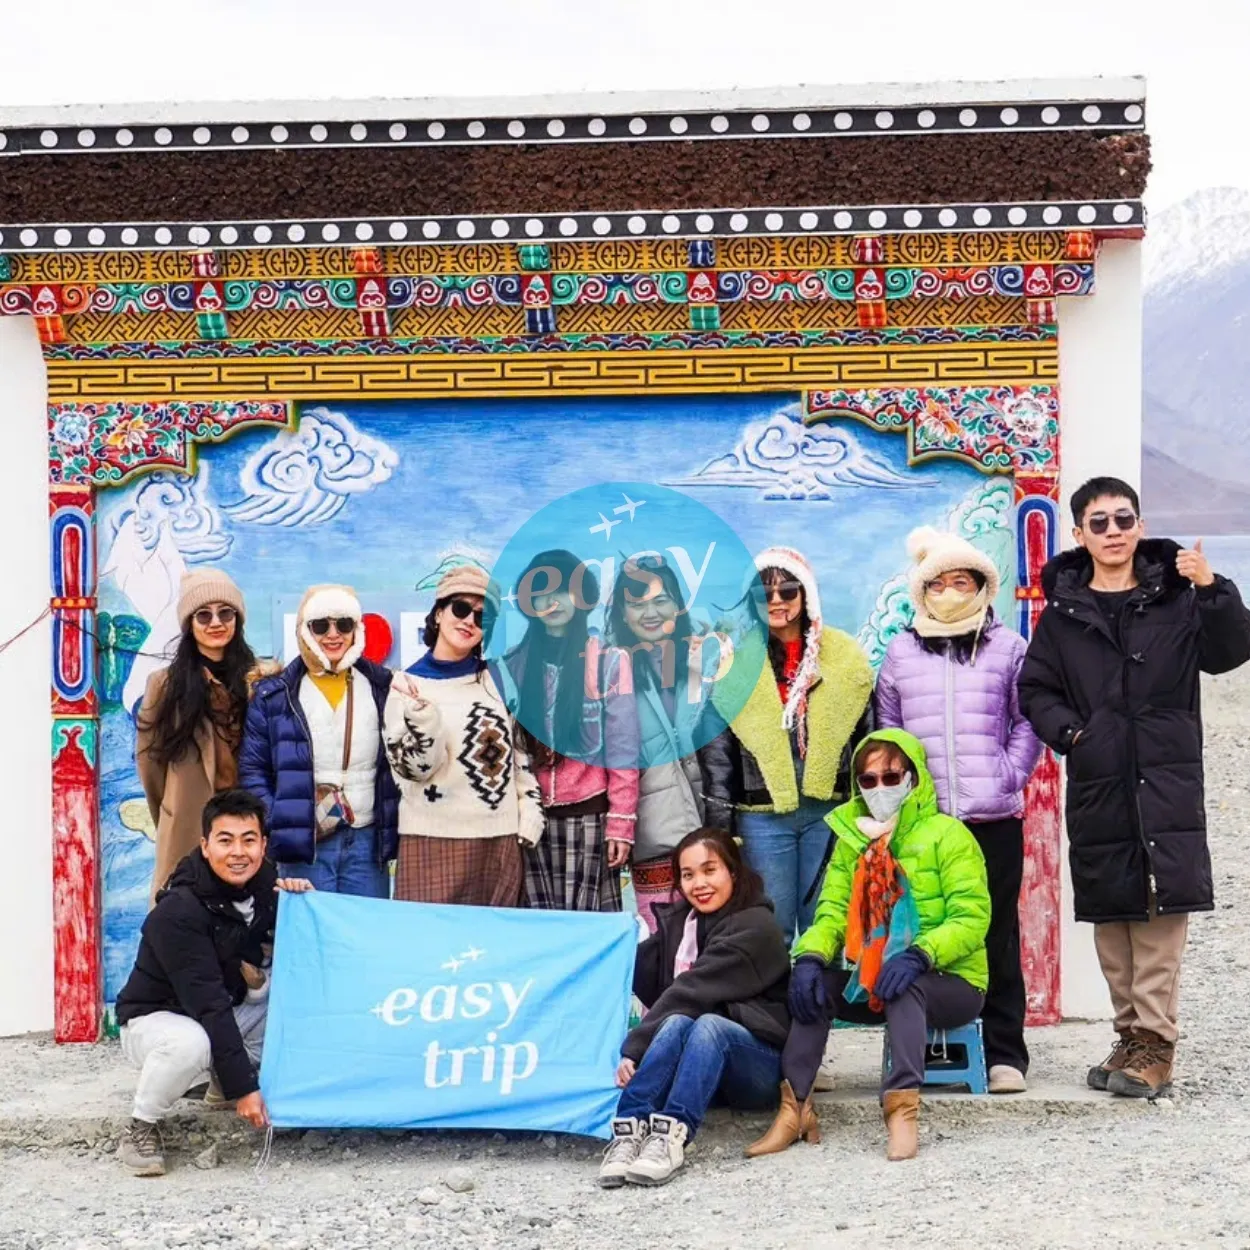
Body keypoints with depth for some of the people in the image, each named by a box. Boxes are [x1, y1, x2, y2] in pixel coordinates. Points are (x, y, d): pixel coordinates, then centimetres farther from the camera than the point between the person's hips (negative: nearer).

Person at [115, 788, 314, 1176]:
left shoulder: (263, 883, -8)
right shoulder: (178, 911, -28)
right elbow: (207, 1003, -31)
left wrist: (301, 901, -19)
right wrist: (243, 1089, -33)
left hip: (226, 1015, 7)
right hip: (155, 1019, -7)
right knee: (190, 1043, -40)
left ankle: (218, 1081, 5)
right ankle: (143, 1127, -11)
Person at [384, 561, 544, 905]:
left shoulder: (495, 679, 10)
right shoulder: (408, 686, -3)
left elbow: (518, 750, 16)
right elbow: (415, 769, -11)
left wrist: (530, 812, 6)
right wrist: (423, 715, -27)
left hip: (501, 839, 4)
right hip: (436, 841, -4)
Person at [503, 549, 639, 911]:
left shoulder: (607, 660, -1)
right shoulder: (514, 664, 7)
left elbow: (623, 750, -4)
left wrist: (620, 823, -9)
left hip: (588, 814, -3)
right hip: (531, 814, 3)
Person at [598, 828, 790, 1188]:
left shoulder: (756, 927, -8)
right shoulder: (674, 922, 14)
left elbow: (692, 992, -18)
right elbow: (648, 991, 2)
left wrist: (636, 1047, -24)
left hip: (759, 1064, -4)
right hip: (695, 1064, 4)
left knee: (708, 1024, -34)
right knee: (678, 1023, -28)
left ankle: (671, 1135, -51)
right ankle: (628, 1131, -45)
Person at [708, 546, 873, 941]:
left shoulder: (844, 656, 6)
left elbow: (867, 739, 9)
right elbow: (719, 748, 3)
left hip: (829, 809, 1)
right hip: (763, 815, -1)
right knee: (772, 929, 4)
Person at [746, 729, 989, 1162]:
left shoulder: (947, 834, -6)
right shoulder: (852, 838, 10)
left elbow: (972, 918, -15)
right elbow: (832, 911, 2)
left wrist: (919, 954, -32)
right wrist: (810, 957, -19)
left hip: (949, 983, -5)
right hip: (872, 985, 5)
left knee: (905, 988, -35)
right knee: (814, 982, -19)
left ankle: (903, 1107, -39)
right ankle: (795, 1106, -21)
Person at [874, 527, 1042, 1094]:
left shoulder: (1008, 648, 6)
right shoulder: (900, 652, 10)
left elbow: (1027, 722, 8)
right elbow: (886, 726, 14)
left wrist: (1009, 774, -3)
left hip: (994, 818, -1)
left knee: (998, 934, 3)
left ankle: (1003, 1052, 9)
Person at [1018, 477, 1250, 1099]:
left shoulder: (1177, 597, 3)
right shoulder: (1063, 612, 7)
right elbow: (1035, 689, 11)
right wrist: (1068, 732, -6)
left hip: (1166, 782, -2)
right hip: (1097, 786, 3)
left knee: (1162, 909, -7)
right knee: (1109, 914, 8)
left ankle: (1155, 1043, -2)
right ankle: (1131, 1032, 20)